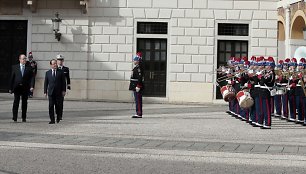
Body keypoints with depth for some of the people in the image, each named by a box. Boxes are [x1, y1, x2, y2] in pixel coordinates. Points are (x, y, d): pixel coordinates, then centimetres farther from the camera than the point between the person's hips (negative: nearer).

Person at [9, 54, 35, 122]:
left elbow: (32, 78, 2)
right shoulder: (14, 67, 6)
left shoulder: (29, 68, 6)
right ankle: (15, 117, -2)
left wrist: (32, 86, -13)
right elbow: (12, 78, 6)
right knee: (16, 102, -4)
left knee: (24, 103, 6)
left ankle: (24, 118, 13)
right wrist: (10, 88, 2)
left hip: (25, 88, 1)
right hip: (17, 87, -1)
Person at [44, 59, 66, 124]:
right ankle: (52, 120, 2)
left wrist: (63, 90, -2)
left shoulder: (60, 72, 3)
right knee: (51, 106, -2)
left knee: (58, 105, 4)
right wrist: (45, 91, 2)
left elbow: (63, 82, 4)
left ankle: (58, 117, 24)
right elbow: (46, 83, 8)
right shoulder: (48, 72, 7)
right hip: (51, 92, 1)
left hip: (58, 92, -1)